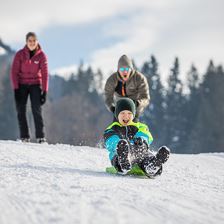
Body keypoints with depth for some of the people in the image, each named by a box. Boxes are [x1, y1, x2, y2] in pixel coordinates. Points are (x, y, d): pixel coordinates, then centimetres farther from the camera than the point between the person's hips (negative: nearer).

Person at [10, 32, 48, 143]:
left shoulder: (41, 55, -5)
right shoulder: (20, 54, -6)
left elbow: (44, 74, -5)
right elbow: (14, 72, -5)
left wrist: (45, 91, -10)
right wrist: (16, 88, -12)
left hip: (35, 85, -1)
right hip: (22, 85, 1)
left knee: (37, 110, -11)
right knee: (21, 111, -4)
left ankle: (40, 137, -11)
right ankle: (24, 137, 1)